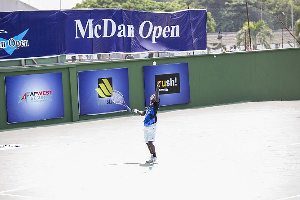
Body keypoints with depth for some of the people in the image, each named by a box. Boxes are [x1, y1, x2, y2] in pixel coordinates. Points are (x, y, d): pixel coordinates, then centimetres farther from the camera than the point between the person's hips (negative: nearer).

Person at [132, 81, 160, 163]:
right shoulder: (148, 107, 22)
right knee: (147, 143, 9)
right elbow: (143, 113, 37)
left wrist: (157, 87, -20)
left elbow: (157, 97, -14)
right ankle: (152, 156, 19)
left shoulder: (155, 105, 1)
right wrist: (137, 111, 23)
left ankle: (154, 157, -7)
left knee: (150, 142, -15)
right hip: (146, 127, 8)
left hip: (151, 126, -8)